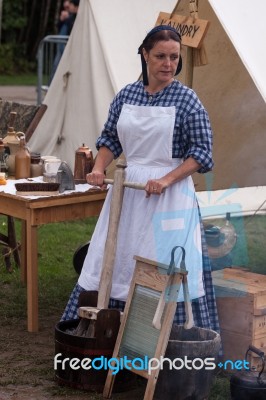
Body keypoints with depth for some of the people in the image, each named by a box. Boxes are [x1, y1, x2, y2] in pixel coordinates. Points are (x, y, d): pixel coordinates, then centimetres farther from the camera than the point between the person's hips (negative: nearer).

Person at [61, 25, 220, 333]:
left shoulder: (186, 100, -7)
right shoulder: (126, 95, 6)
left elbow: (202, 152, -7)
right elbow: (110, 138, 15)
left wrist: (165, 180, -18)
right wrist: (99, 169, -4)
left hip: (170, 197, -4)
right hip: (127, 190, 5)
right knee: (113, 262, 8)